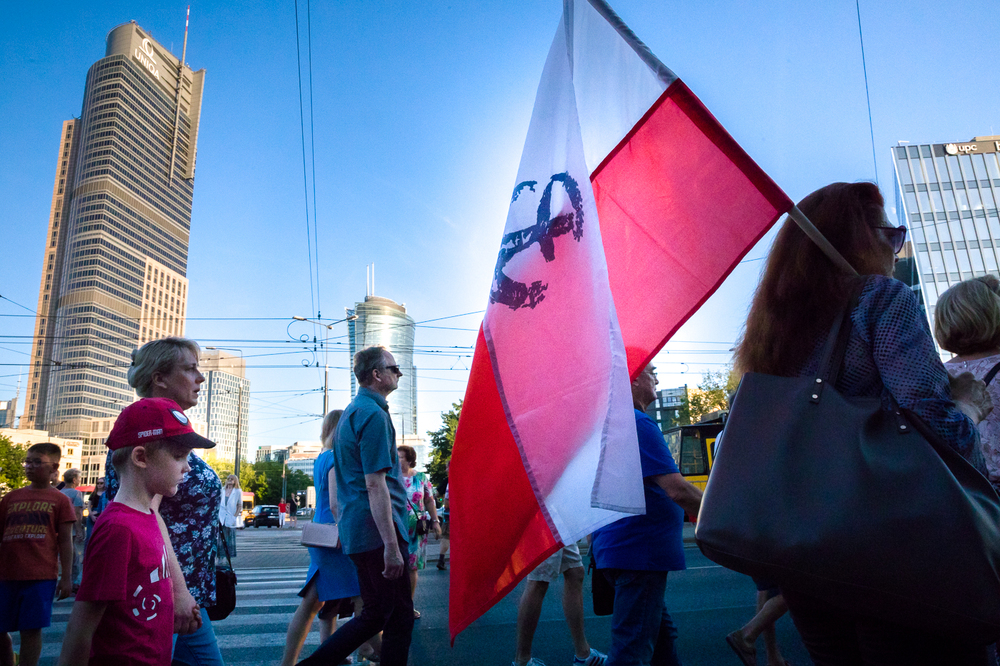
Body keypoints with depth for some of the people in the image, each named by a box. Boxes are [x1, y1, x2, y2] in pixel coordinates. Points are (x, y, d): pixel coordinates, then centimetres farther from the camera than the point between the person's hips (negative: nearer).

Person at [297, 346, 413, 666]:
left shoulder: (352, 411, 17)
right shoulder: (374, 414, -15)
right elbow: (375, 485, -21)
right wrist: (392, 546, -21)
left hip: (355, 529, 10)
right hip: (377, 531, -10)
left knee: (374, 615, 17)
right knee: (399, 618, 2)